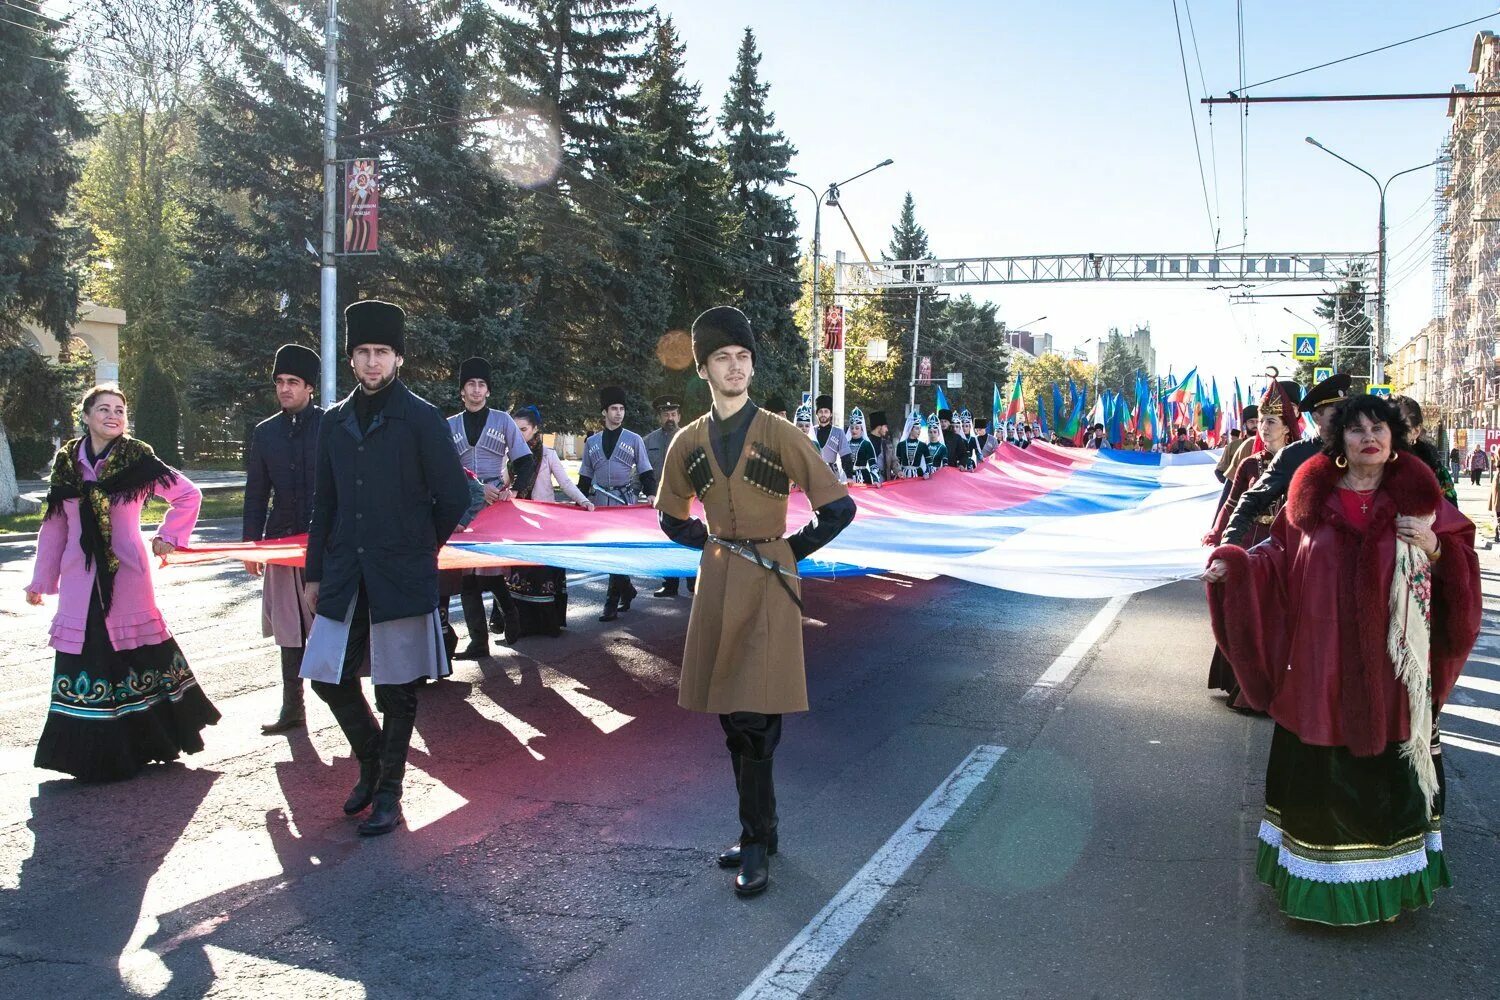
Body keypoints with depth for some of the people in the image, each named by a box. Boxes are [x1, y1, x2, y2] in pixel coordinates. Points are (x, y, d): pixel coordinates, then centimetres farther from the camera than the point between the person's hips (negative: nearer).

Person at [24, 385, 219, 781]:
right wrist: (41, 580, 13)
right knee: (84, 655, 3)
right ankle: (90, 752, 12)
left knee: (133, 653, 1)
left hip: (127, 576, -3)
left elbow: (188, 494, 4)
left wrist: (168, 536, -2)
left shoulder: (138, 459, -3)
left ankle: (143, 741, 15)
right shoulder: (66, 462, 6)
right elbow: (54, 525, 11)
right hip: (80, 581, 3)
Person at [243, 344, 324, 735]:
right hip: (283, 540, 4)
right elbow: (256, 494, 13)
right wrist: (250, 543, 9)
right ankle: (292, 708, 16)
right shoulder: (264, 433, 11)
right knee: (289, 629, 9)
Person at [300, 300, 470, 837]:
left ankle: (389, 791, 18)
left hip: (402, 577, -5)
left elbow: (454, 497, -1)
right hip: (344, 574, 5)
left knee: (396, 687, 3)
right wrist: (314, 572, 14)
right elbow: (324, 503, 14)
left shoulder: (421, 418, -5)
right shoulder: (335, 421, 10)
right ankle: (371, 764, 31)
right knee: (330, 676, 7)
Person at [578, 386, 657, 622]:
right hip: (601, 503, 3)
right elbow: (586, 476, 16)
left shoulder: (634, 439, 4)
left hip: (626, 503, -3)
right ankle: (627, 590, 26)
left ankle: (612, 603, -6)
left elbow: (646, 471, 5)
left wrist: (650, 493, -9)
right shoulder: (592, 441, 11)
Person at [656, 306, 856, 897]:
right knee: (732, 720, 10)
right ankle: (760, 833, 24)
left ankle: (755, 846, 4)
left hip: (768, 585, -4)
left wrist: (790, 551, -1)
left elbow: (839, 508, -4)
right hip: (716, 584, 5)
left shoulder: (779, 434, -6)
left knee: (755, 721, -8)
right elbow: (672, 518, 21)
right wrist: (712, 544, 9)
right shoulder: (688, 442, 6)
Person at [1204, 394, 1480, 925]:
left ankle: (1388, 877, 24)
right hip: (1321, 667, 0)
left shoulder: (1416, 497, 3)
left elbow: (1461, 558, 3)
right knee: (1317, 771, 6)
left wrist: (1435, 549, -17)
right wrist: (1235, 565, -8)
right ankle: (1319, 878, 23)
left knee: (1389, 770, 6)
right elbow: (1278, 555, 7)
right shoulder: (1312, 496, 3)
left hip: (1390, 670, 0)